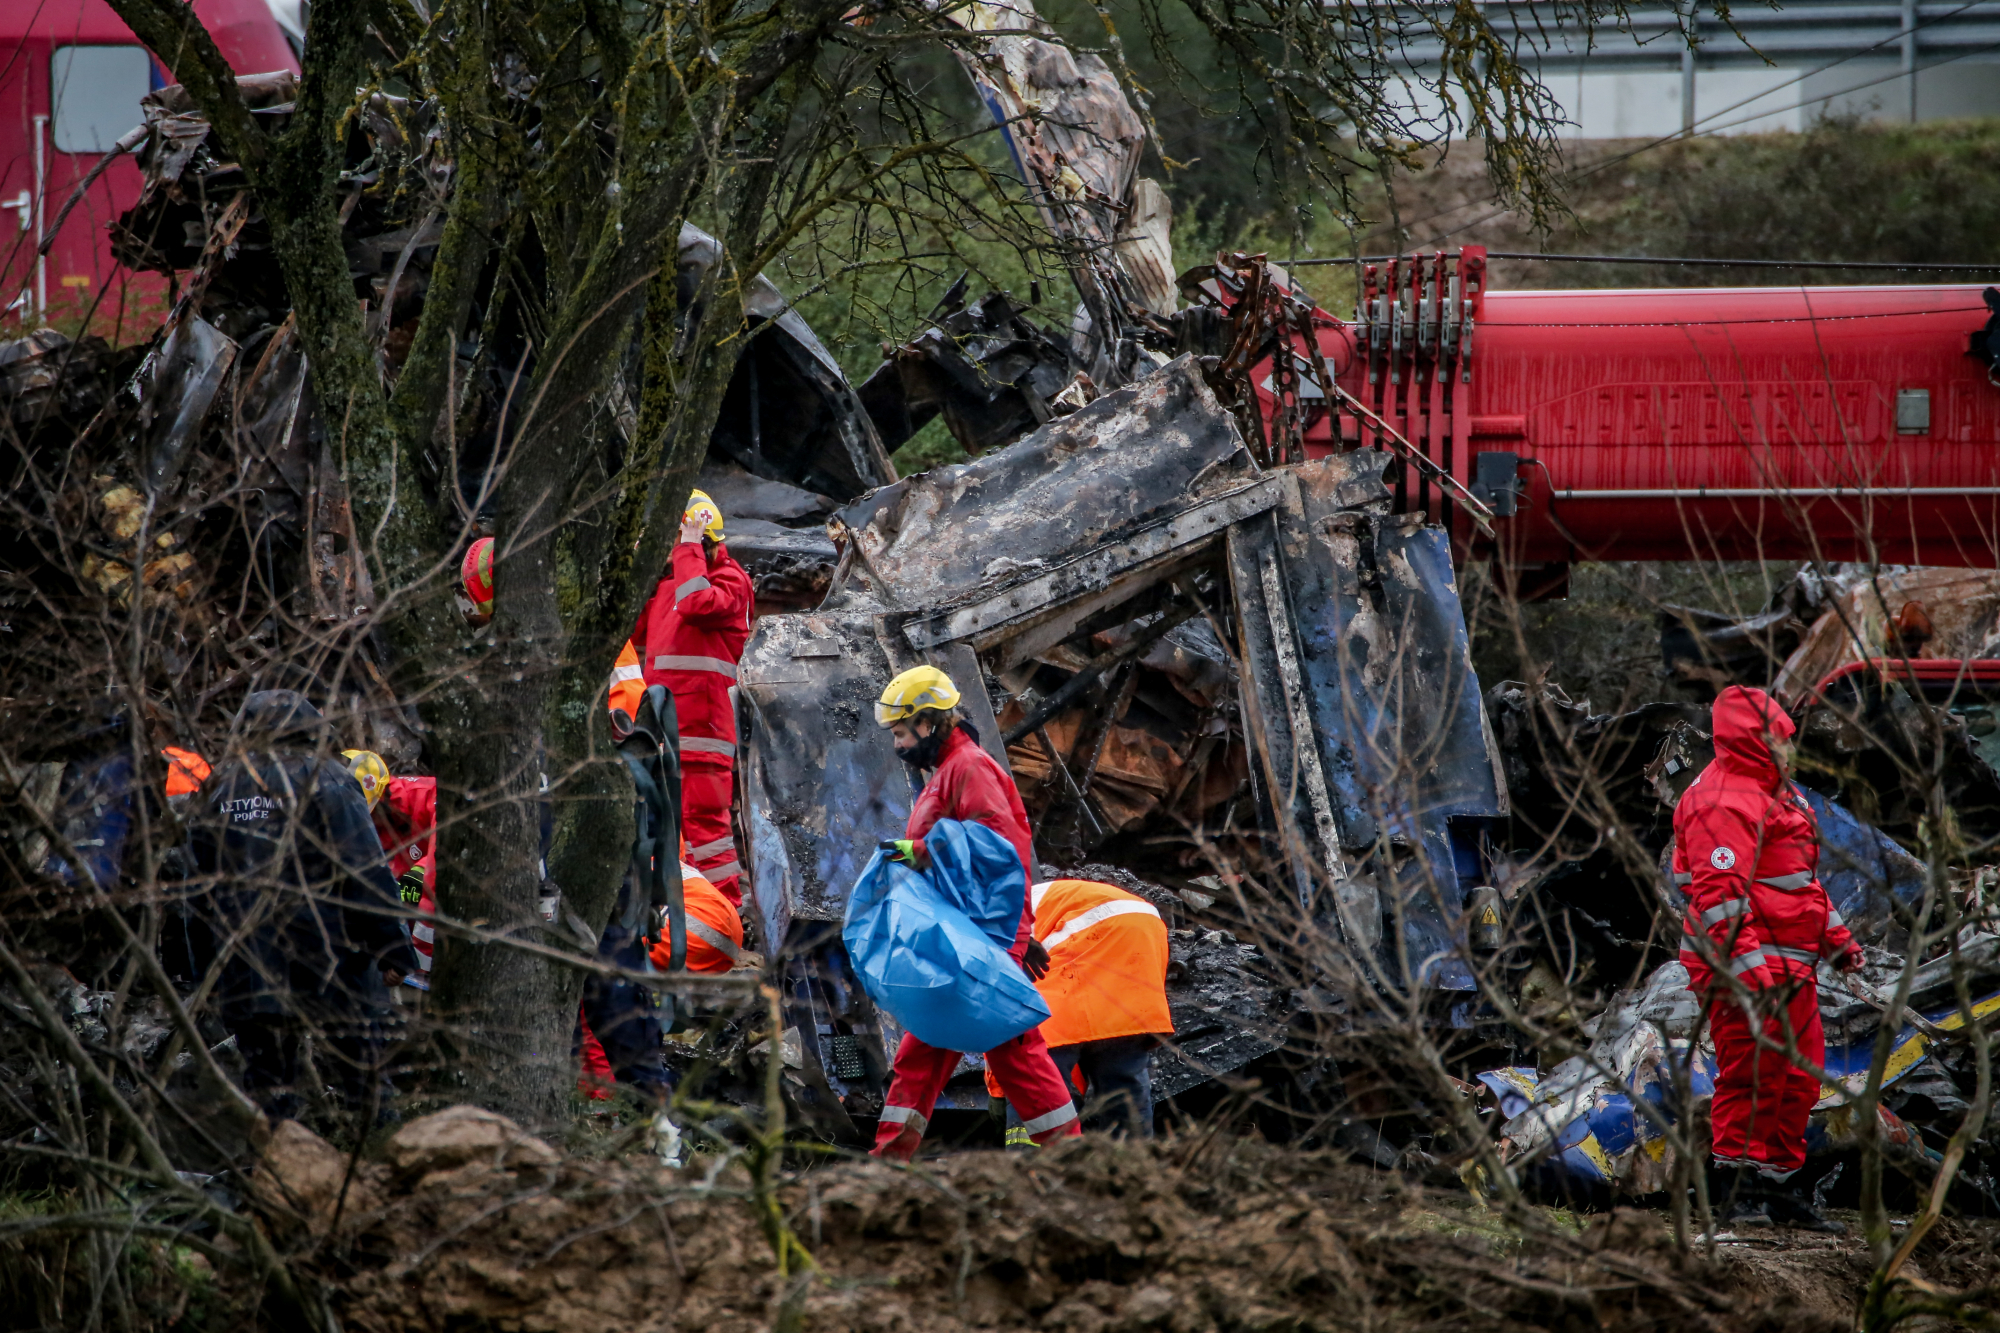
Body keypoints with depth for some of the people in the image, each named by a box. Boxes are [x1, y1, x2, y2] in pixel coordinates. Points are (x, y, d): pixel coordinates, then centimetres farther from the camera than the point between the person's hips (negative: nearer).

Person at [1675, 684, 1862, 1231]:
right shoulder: (1723, 801, -14)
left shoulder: (1775, 791, 21)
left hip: (1790, 968, 10)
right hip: (1749, 966, -10)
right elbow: (1719, 893, -22)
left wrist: (1835, 935, 29)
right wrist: (1745, 965, -28)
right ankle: (1735, 1184, -4)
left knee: (1797, 1079, 12)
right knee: (1752, 1075, -9)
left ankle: (1776, 1185, 19)